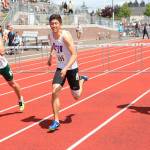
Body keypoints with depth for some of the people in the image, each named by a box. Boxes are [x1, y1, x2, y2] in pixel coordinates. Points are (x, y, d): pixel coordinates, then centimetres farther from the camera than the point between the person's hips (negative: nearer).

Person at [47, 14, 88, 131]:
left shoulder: (65, 36, -26)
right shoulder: (51, 35, -6)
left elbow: (74, 55, -30)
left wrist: (66, 68, -40)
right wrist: (51, 56, 16)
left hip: (71, 68, -4)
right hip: (60, 68, 4)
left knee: (76, 96, 11)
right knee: (54, 92, -15)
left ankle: (82, 80, 45)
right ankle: (56, 121, -7)